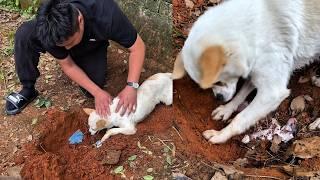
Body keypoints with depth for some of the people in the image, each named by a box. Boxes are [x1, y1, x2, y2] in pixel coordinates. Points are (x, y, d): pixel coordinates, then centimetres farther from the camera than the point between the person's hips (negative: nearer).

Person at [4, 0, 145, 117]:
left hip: (91, 47, 0)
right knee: (25, 34, -30)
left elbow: (138, 47, -32)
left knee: (92, 87, -21)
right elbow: (67, 65, -22)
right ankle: (28, 90, -11)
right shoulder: (49, 31, -37)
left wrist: (131, 86, -42)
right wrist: (97, 92, -31)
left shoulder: (106, 14, -44)